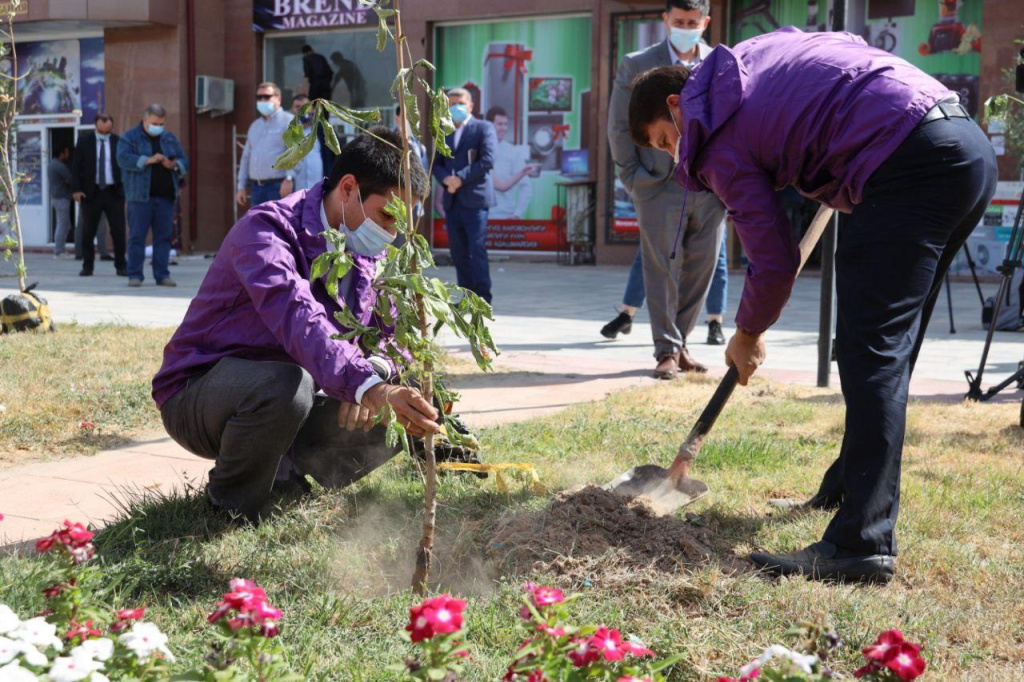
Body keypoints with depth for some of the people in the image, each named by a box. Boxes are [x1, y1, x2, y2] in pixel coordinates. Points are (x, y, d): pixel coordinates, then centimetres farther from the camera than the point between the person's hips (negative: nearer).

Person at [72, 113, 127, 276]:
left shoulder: (118, 142, 5)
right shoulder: (84, 140, 4)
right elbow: (77, 166, 4)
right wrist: (77, 189, -6)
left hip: (114, 193, 0)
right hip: (91, 193, 0)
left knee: (118, 232, -1)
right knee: (88, 232, 4)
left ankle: (121, 266, 9)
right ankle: (87, 266, 15)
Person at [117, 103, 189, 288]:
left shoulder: (170, 139, 18)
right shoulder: (129, 138, 4)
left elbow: (184, 162, 14)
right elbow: (124, 159, -12)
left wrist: (173, 165, -8)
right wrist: (148, 160, -20)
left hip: (166, 197, 4)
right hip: (140, 196, -4)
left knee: (164, 236, 3)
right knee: (137, 236, -4)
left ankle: (162, 275, 8)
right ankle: (135, 275, 0)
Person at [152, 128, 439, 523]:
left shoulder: (371, 254, 1)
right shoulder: (266, 230, -25)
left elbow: (398, 334, 3)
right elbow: (298, 318, -43)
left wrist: (377, 368, -23)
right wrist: (368, 387, -58)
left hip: (293, 402, 7)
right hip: (198, 395, -7)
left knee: (408, 409, -8)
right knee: (283, 386, -40)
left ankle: (287, 474, 7)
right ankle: (230, 509, -13)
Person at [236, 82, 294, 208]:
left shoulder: (288, 122, -3)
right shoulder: (254, 126, 21)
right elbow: (246, 157, 23)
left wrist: (289, 179, -23)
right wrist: (241, 186, 17)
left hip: (279, 187, -7)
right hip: (257, 187, 7)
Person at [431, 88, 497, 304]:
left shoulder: (483, 128, 2)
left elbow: (487, 161, -10)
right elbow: (437, 163, 15)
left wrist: (460, 178, -15)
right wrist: (446, 178, -8)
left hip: (474, 198, -6)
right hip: (452, 200, 6)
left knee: (477, 249, -10)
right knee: (458, 252, 6)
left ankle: (483, 299, -9)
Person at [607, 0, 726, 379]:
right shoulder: (637, 66, 3)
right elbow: (619, 127, 4)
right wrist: (633, 176, -2)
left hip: (711, 188, 2)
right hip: (660, 187, -2)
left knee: (700, 271, 6)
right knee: (663, 270, -1)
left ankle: (680, 344, 19)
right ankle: (667, 351, 7)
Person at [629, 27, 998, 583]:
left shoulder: (718, 141, -2)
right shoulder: (762, 50, 23)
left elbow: (774, 263, -2)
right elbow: (855, 51, 35)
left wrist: (747, 336, 18)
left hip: (911, 166, -9)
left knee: (871, 352, -11)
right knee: (889, 345, 18)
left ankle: (863, 543, -15)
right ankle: (849, 488, 31)